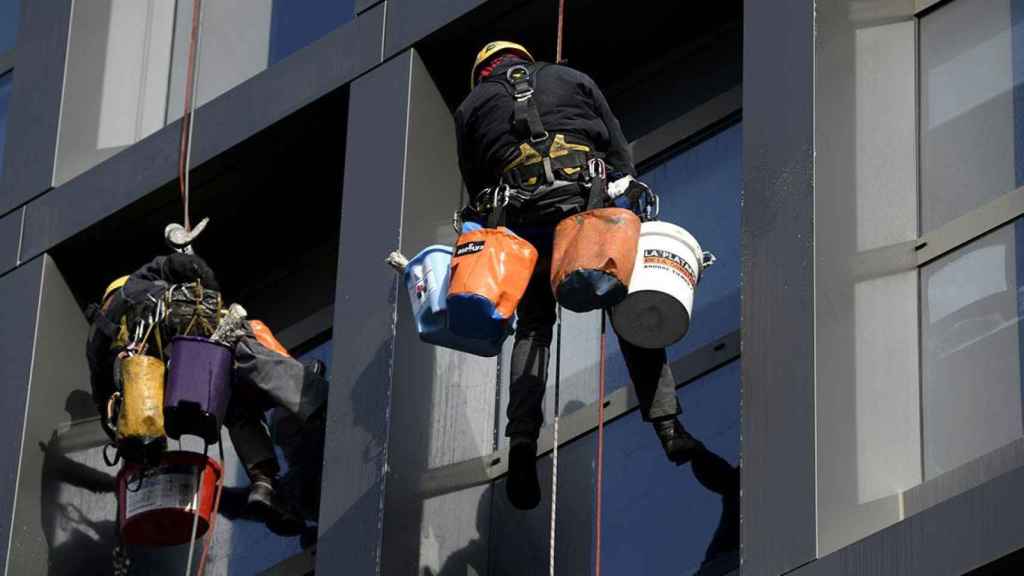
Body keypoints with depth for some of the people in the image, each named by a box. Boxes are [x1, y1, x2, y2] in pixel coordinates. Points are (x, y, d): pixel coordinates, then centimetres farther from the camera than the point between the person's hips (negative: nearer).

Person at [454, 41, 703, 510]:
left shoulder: (471, 107, 24)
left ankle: (522, 441, -4)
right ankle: (667, 426, -5)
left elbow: (475, 190, 21)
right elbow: (620, 152, 17)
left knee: (533, 327, 13)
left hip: (525, 219, 1)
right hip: (591, 204, -1)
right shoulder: (572, 80, 24)